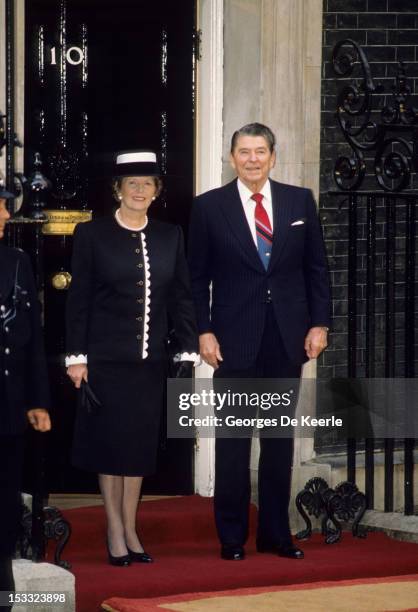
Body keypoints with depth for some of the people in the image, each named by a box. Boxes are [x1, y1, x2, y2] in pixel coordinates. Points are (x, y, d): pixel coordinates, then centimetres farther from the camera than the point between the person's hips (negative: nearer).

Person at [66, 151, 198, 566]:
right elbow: (78, 300, -2)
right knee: (110, 442, 2)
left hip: (150, 360, 3)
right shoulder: (92, 235, -2)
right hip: (106, 359, -3)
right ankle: (115, 532, 11)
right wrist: (76, 357, -6)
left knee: (140, 444, 8)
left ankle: (130, 531, 16)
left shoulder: (169, 236, 8)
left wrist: (188, 352, 1)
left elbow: (181, 298, 8)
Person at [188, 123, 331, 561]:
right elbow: (197, 277, 2)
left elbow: (316, 267, 8)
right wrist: (203, 331, -6)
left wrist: (319, 323, 1)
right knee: (232, 441, 1)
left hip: (288, 339, 2)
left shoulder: (299, 201, 6)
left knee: (280, 439, 8)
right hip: (235, 339, -2)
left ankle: (276, 533, 15)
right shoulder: (209, 207, 0)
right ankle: (232, 537, 8)